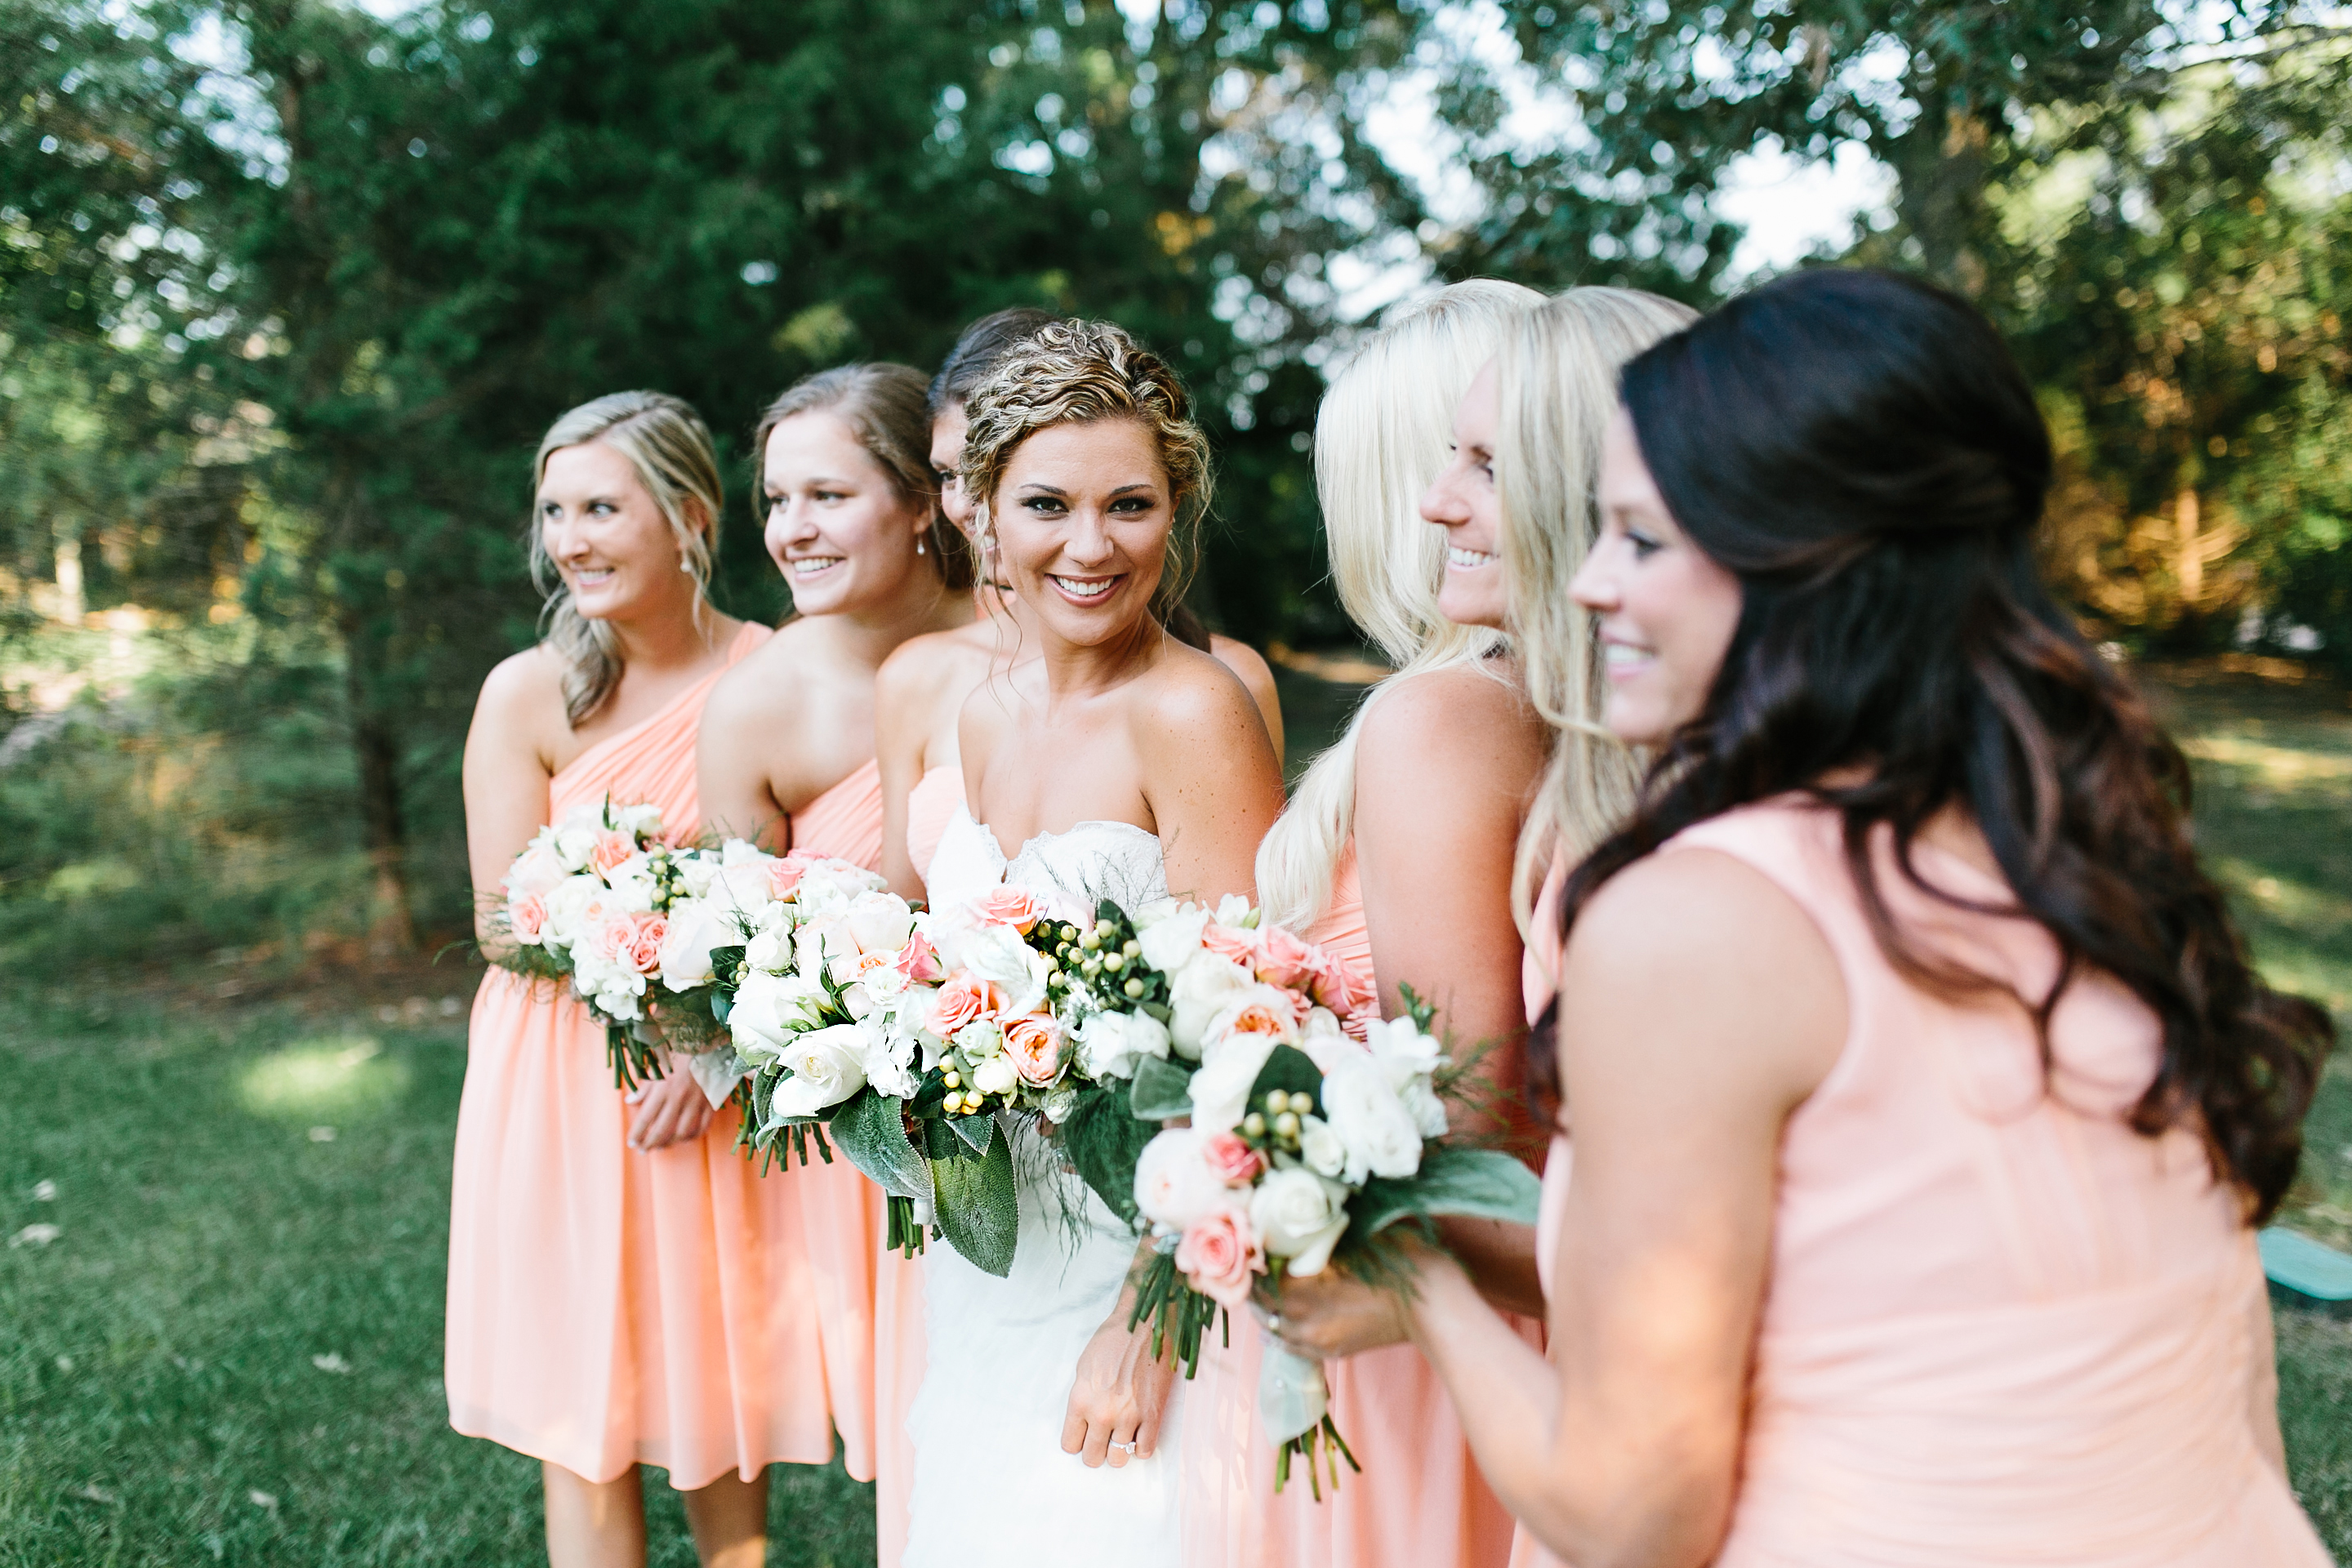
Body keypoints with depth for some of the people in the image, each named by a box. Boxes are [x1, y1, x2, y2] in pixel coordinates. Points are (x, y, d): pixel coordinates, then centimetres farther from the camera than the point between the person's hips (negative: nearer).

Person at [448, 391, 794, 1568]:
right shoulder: (528, 694, -7)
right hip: (569, 1084, -1)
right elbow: (509, 928, -6)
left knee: (726, 1393, 12)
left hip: (732, 1088, 1)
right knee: (585, 1417, 8)